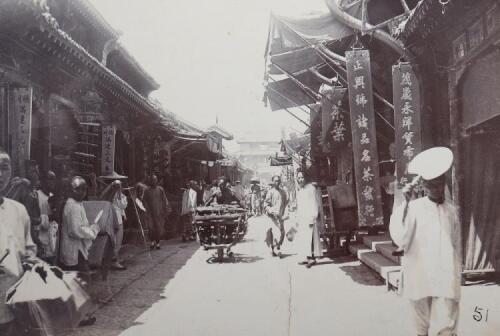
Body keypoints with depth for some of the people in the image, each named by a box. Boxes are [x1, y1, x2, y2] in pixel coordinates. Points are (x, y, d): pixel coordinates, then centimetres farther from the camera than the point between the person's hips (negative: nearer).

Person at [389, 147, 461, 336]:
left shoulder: (452, 210, 8)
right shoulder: (414, 208, -3)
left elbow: (457, 247, 15)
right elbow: (400, 239, -17)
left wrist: (457, 277, 17)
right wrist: (405, 203, -19)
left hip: (446, 279, 2)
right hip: (419, 277, -1)